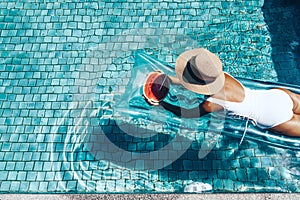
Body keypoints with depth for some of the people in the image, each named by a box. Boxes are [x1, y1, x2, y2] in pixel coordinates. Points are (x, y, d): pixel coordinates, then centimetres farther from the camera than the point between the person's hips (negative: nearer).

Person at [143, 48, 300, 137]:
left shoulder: (211, 104, -30)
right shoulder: (219, 74, -13)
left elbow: (185, 114, -12)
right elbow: (198, 79, 8)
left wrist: (160, 103, -7)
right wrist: (170, 80, 6)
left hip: (274, 119, -5)